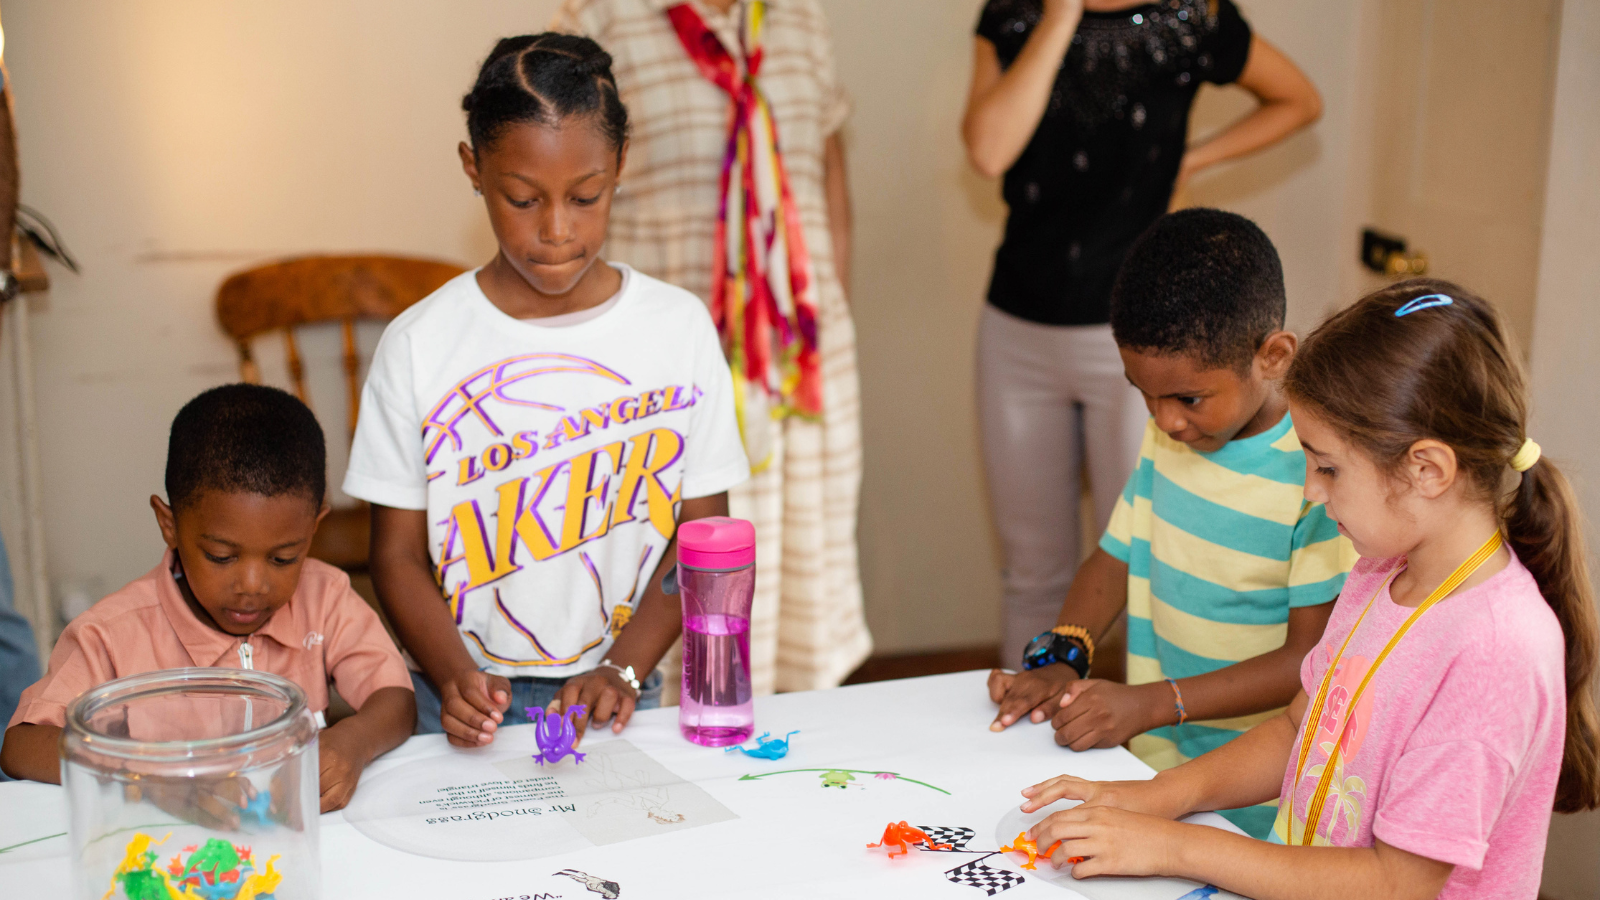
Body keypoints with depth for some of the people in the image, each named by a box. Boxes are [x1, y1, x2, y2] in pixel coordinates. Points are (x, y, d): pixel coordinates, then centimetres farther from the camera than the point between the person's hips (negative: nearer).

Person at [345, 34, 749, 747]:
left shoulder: (679, 328, 2)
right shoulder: (418, 345, -1)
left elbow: (701, 534, 4)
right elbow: (398, 552, 2)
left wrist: (622, 669, -8)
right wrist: (457, 679, -14)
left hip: (615, 703, 1)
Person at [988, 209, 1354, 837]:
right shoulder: (1168, 434, 7)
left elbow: (1310, 658, -14)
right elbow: (1117, 556, 18)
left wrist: (1151, 703, -19)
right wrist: (1061, 658, 0)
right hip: (1153, 766, 5)